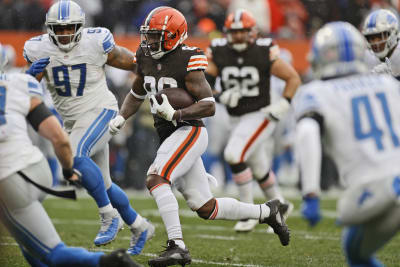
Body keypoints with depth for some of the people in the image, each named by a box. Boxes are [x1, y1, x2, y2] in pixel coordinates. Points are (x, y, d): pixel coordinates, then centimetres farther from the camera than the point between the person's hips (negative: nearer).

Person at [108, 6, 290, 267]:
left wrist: (175, 114, -27)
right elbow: (136, 95, 23)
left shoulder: (188, 61, -13)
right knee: (205, 208, 8)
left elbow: (209, 106, -15)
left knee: (156, 179, -26)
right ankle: (268, 212, 25)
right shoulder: (146, 57, 9)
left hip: (189, 131, -8)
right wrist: (121, 118, 7)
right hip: (169, 136, 8)